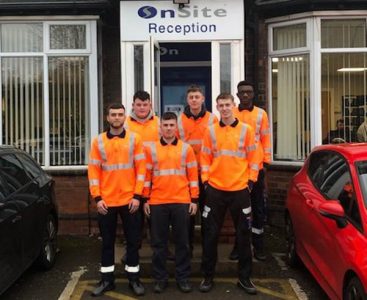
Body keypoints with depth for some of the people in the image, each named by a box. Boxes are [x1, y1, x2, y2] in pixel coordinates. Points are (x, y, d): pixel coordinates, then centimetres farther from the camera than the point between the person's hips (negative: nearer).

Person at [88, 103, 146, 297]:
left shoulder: (134, 139, 1)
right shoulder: (98, 141, 3)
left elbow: (141, 169, -2)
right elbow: (93, 171, 0)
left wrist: (137, 196, -8)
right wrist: (97, 198, -7)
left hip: (129, 200, -1)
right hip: (106, 202, 1)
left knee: (133, 240, 8)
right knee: (107, 242, 11)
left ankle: (134, 279, 21)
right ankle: (107, 280, 23)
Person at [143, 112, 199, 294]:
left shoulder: (186, 148, 4)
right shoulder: (151, 149, 5)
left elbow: (193, 175, 4)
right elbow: (147, 175, 7)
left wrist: (194, 200, 1)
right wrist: (145, 199, 3)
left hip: (181, 202, 0)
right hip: (157, 202, 1)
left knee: (182, 242, 7)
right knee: (158, 243, 7)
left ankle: (183, 277, 18)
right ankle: (160, 278, 19)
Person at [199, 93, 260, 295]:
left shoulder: (246, 129, 2)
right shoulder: (210, 131, 4)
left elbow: (253, 157, 4)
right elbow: (205, 158, 6)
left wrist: (251, 181, -3)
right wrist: (205, 180, -2)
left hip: (240, 189, 0)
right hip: (215, 190, 1)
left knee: (243, 234, 7)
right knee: (211, 234, 6)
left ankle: (244, 277, 21)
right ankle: (208, 276, 19)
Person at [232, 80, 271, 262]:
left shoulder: (261, 114, 5)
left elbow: (266, 139, 5)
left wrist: (266, 161, -1)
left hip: (256, 167, 0)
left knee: (258, 207, 5)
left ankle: (258, 246, 15)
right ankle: (239, 245, 18)